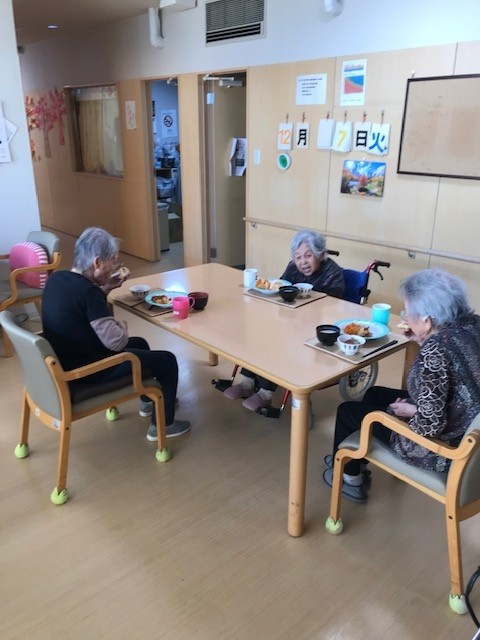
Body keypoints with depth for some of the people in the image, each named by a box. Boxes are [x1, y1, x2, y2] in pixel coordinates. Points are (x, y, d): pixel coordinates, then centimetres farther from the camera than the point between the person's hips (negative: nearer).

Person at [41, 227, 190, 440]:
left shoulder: (56, 278, -1)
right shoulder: (87, 291, -28)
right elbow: (116, 341, -27)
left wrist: (106, 288, 6)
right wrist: (122, 326, -6)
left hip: (65, 361, 10)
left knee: (140, 343, 29)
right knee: (167, 360, 0)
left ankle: (148, 400, 46)